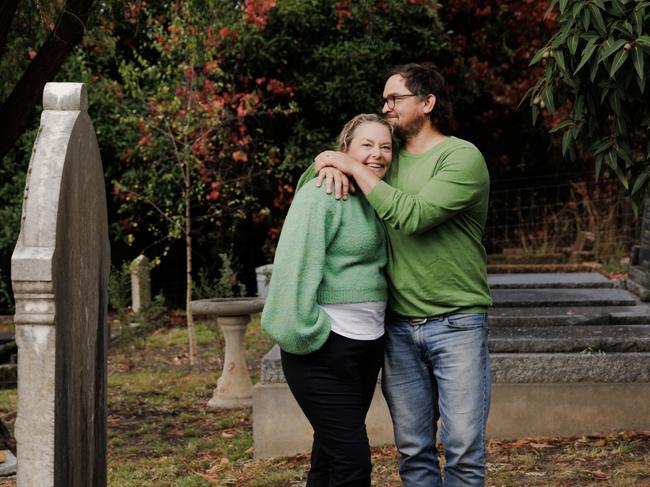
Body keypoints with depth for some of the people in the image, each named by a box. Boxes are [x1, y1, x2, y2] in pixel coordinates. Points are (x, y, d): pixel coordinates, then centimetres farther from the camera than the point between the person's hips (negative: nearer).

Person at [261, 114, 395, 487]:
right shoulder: (323, 195, -12)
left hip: (367, 345, 8)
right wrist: (307, 335, -20)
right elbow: (296, 267, -19)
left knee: (331, 456, 13)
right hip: (326, 349, -8)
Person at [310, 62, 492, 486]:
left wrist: (353, 167, -15)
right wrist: (331, 166, -2)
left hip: (456, 324, -5)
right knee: (413, 451, 7)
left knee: (463, 449, -5)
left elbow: (412, 216, -20)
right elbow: (314, 175, 22)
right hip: (400, 327, 5)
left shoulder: (463, 158, -7)